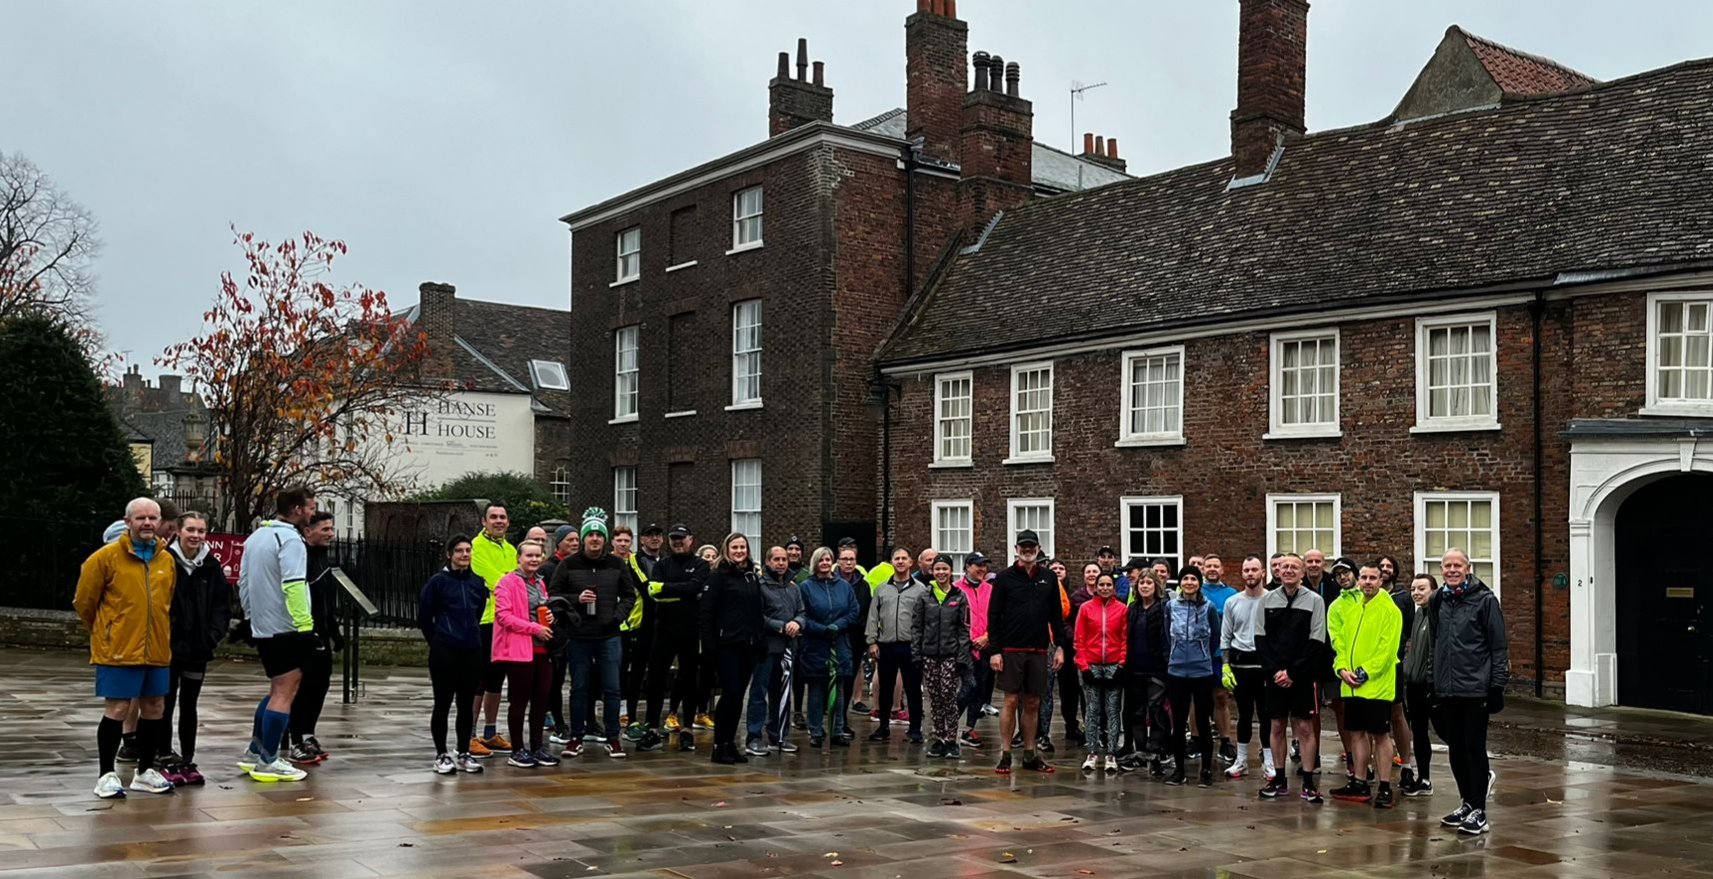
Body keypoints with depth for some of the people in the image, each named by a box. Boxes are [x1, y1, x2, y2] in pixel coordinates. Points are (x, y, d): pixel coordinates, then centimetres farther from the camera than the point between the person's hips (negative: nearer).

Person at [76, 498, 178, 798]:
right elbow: (84, 602, 1)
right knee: (117, 708, -3)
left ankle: (145, 771, 23)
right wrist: (104, 634, 11)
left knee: (154, 707, 9)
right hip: (118, 650, -5)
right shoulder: (106, 557, -7)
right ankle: (106, 775, 10)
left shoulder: (167, 561, 7)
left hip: (157, 650, 5)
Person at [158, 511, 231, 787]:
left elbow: (223, 606, 7)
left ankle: (187, 762, 18)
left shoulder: (211, 566, 4)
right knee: (166, 705, 5)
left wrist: (213, 636, -4)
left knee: (189, 705, 11)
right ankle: (166, 761, 13)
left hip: (198, 649, 3)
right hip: (168, 647, -3)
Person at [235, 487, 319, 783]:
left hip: (261, 628, 9)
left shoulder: (255, 537, 15)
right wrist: (305, 625, -25)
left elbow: (243, 583, 19)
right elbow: (293, 587, -24)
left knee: (277, 689, 19)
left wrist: (251, 617, 24)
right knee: (285, 692, -4)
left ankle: (254, 752, 21)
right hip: (286, 629, -9)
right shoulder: (289, 539, -14)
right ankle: (267, 762, -3)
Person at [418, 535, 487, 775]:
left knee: (466, 704, 8)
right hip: (444, 653, -4)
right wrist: (437, 641, 6)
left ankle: (463, 754, 17)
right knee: (443, 703, 1)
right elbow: (424, 617, 0)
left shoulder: (478, 582, 9)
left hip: (472, 652, 4)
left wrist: (472, 636, 12)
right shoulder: (438, 581, -4)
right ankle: (441, 755, 10)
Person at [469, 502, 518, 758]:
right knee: (479, 680, -5)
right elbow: (493, 581, -16)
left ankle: (491, 734, 24)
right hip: (484, 621, -8)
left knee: (496, 679, 14)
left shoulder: (510, 549, 17)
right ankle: (469, 737, 1)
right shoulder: (478, 546, -8)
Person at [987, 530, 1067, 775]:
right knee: (1011, 701, -2)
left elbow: (1056, 615, 13)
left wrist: (1060, 646, 5)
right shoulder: (1005, 578, 0)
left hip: (1039, 650, 3)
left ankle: (1030, 755, 16)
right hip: (1011, 650, -3)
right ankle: (1005, 755, 3)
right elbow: (993, 616, -2)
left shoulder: (1048, 578, 9)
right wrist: (994, 650, -8)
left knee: (1033, 703, 8)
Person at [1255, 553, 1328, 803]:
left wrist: (1293, 673, -11)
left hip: (1303, 677, -3)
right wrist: (1274, 670, -6)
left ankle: (1309, 783, 5)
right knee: (1278, 727, 9)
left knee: (1305, 728, -1)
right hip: (1275, 676, 3)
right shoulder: (1267, 600, 6)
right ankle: (1279, 780, 17)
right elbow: (1260, 639, 6)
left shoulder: (1314, 600, -3)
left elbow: (1316, 644, -6)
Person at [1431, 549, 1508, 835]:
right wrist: (1434, 683, 16)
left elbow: (1499, 646, -7)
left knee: (1474, 748, -3)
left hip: (1476, 689, -6)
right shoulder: (1437, 601, 11)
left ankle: (1478, 811, 4)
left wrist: (1498, 685, -11)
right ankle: (1468, 802, 25)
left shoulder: (1485, 600, -6)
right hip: (1447, 691, 6)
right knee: (1455, 749, 11)